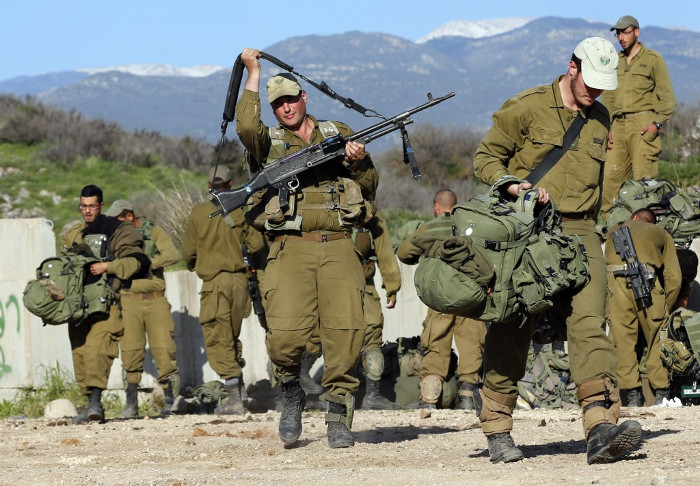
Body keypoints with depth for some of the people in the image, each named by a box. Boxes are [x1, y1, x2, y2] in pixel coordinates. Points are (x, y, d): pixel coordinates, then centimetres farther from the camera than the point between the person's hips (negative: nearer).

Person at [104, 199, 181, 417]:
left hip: (156, 300, -1)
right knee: (131, 352, -5)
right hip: (129, 300, 2)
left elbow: (172, 255, -9)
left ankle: (170, 403, 0)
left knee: (164, 350, -6)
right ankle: (131, 404, 1)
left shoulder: (153, 232, 5)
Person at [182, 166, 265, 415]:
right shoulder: (241, 211, 1)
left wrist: (192, 265, 25)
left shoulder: (199, 212, -3)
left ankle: (234, 399, -11)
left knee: (218, 341, -2)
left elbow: (188, 251, 2)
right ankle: (236, 391, 18)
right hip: (240, 279, 3)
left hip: (215, 282, -3)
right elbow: (256, 244, -2)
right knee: (232, 337, 18)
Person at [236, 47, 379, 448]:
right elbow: (246, 127, -11)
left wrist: (359, 163, -2)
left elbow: (370, 187, 20)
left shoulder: (340, 134, 20)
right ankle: (291, 393, 11)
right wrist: (254, 73, -4)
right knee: (285, 334, -17)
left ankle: (340, 414, 1)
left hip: (338, 247, 1)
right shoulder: (268, 142, 13)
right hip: (291, 248, -1)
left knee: (346, 329, -11)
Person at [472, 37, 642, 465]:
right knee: (512, 331, 0)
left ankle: (602, 427, -26)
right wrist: (512, 185, -14)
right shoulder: (526, 108, 0)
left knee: (589, 323, -13)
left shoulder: (600, 120, 16)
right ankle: (497, 428, 13)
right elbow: (486, 158, 4)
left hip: (579, 232, 3)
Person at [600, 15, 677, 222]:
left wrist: (657, 123, -12)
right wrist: (605, 128, 10)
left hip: (643, 125, -5)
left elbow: (667, 97, 1)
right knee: (611, 176, -4)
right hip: (619, 126, 5)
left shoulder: (653, 60, 5)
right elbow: (607, 98, 22)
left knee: (643, 179, -11)